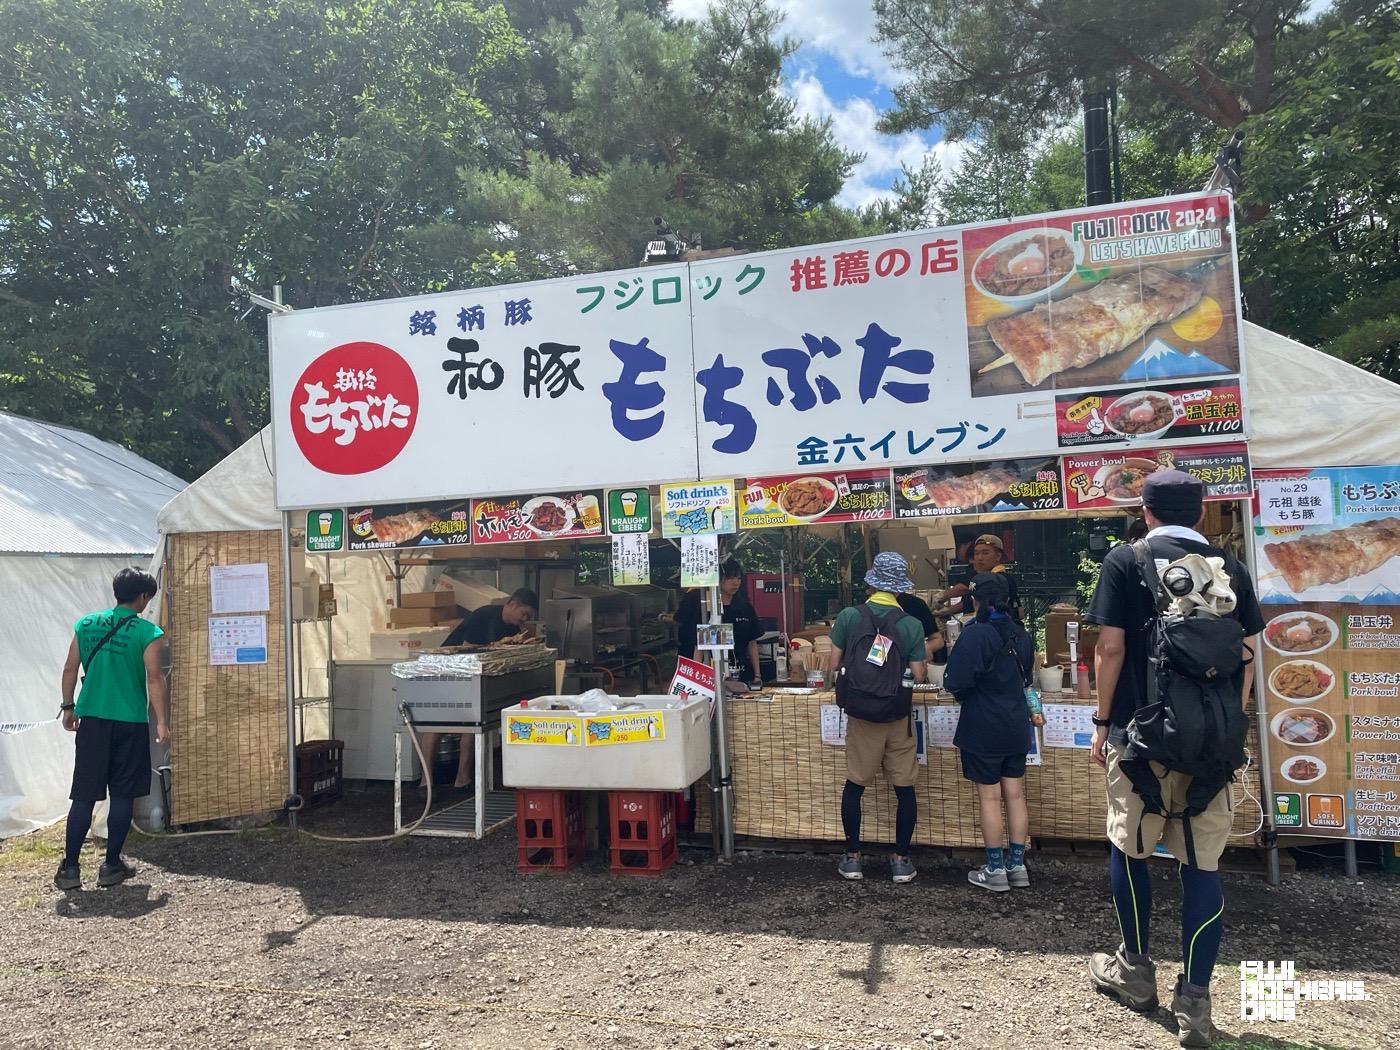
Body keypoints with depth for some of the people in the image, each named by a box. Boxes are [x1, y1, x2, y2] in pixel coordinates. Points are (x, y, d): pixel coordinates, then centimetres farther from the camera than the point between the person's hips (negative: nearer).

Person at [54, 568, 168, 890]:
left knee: (84, 795, 10)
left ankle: (69, 868, 11)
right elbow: (154, 679, -12)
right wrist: (162, 722, -7)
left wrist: (68, 708, 20)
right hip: (130, 723, -4)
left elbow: (70, 669, 9)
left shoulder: (85, 624, 5)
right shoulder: (147, 632, -9)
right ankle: (112, 866, 12)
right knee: (123, 795, 6)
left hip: (92, 719, 4)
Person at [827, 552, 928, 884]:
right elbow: (918, 675, -6)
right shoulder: (911, 625, -7)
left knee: (854, 785, 13)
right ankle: (902, 860, 17)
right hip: (898, 717, 0)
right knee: (904, 788, 11)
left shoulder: (849, 616, -8)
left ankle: (852, 857, 18)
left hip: (860, 715, 1)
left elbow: (833, 665, -5)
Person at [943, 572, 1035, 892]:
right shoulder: (1021, 634, 4)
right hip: (1017, 727, 6)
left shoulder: (975, 634, -18)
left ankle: (995, 870, 10)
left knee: (989, 797, 3)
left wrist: (962, 690, -1)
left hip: (984, 730, -6)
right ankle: (1017, 865, 20)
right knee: (1016, 795, 12)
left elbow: (954, 682, -21)